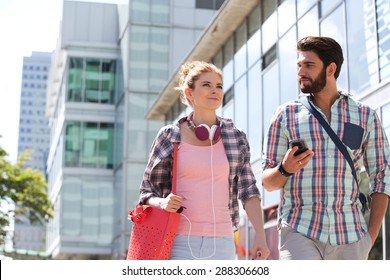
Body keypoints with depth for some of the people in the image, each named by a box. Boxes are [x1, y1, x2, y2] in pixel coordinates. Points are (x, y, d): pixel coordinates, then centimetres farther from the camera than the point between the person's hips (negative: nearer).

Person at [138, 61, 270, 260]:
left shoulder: (236, 138, 9)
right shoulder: (168, 136, 4)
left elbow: (248, 191, 4)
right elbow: (147, 193, 9)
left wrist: (260, 236, -8)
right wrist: (162, 203, -14)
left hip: (221, 243, 2)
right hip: (179, 242, -2)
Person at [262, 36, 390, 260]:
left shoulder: (366, 116, 9)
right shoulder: (286, 115, 7)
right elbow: (268, 182, 8)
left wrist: (371, 235, 2)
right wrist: (285, 169, -16)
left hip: (350, 236, 2)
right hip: (300, 233, -1)